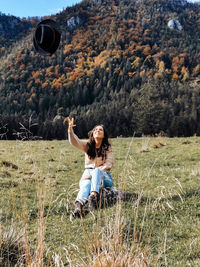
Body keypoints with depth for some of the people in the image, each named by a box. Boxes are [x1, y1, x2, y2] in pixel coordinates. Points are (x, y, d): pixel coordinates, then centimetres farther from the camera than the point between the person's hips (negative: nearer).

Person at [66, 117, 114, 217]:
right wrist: (70, 129, -31)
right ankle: (78, 205, -62)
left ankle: (93, 197, -55)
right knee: (85, 185, -34)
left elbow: (108, 165, -10)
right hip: (88, 173, 1)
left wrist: (93, 174, -21)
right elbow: (74, 142, -12)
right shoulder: (87, 145, 7)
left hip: (103, 176, -1)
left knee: (96, 171, -35)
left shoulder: (107, 148, 1)